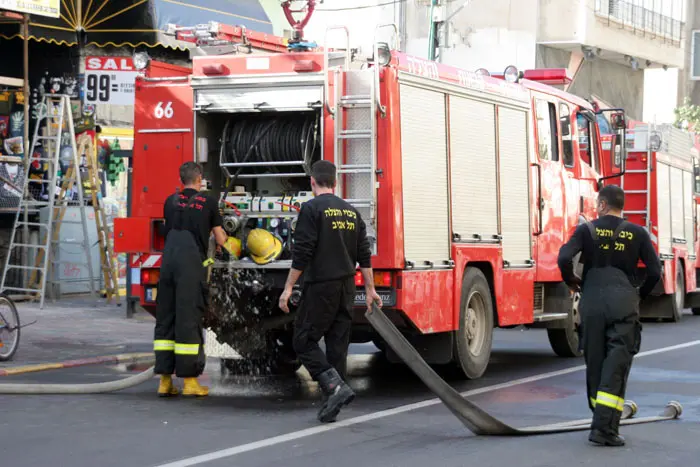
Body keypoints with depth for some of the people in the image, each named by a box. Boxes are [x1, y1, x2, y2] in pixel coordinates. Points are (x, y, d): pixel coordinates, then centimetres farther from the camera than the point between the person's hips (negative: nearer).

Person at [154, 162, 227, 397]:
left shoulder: (171, 201, 14)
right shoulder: (208, 202, 4)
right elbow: (220, 239, 10)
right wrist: (222, 241, 35)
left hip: (169, 260, 4)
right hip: (192, 263, -4)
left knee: (165, 318, 8)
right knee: (188, 319, -3)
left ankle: (164, 380, 7)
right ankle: (189, 380, -1)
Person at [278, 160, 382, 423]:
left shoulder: (312, 209, -9)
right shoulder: (351, 212, 12)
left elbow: (302, 253, -15)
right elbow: (364, 255, 13)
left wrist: (289, 288, -10)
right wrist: (370, 290, 18)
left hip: (321, 287, -7)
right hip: (346, 288, 7)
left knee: (304, 341, 0)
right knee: (337, 344, 9)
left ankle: (336, 386, -15)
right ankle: (332, 403, 10)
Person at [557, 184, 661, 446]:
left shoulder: (587, 230, 4)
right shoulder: (637, 233, 7)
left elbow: (564, 258, -10)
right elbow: (655, 271, 4)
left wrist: (570, 280, 11)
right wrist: (640, 295, 21)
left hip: (592, 303, 1)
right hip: (624, 304, -1)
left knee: (595, 362, 13)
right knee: (617, 366, -4)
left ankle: (601, 420, 21)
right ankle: (605, 428, -14)